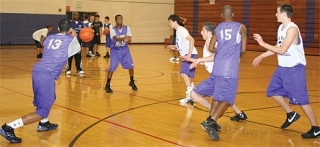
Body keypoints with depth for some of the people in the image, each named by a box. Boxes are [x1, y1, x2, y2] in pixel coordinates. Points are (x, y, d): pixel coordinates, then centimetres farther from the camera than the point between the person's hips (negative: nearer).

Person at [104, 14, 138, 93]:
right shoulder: (113, 30, -15)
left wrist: (127, 40, -40)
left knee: (131, 66, -2)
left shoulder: (127, 28, -5)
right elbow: (117, 39, -34)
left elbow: (129, 39, -15)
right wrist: (124, 37, -54)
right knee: (112, 68, -11)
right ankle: (107, 85, 1)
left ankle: (132, 82, 20)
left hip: (125, 50, 3)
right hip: (115, 51, -3)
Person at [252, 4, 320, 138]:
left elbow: (282, 50, -25)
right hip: (282, 67, 9)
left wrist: (262, 43, -21)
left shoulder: (292, 29, -21)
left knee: (301, 99, -7)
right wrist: (261, 57, 22)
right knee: (273, 91, 13)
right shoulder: (281, 27, 8)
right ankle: (291, 114, 29)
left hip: (294, 69, -9)